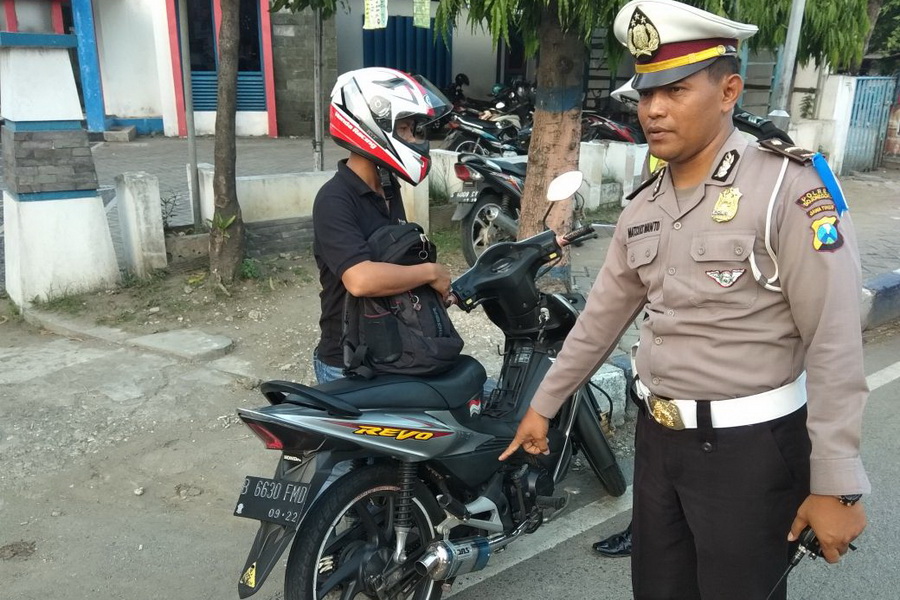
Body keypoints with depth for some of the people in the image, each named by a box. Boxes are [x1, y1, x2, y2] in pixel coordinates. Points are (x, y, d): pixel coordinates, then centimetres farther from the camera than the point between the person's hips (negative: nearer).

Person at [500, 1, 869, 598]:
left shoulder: (790, 184, -16)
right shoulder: (644, 206, 5)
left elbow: (835, 345, -17)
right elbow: (600, 317, 12)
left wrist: (835, 484, -17)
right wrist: (543, 405, 16)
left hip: (750, 447, -6)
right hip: (658, 436, 6)